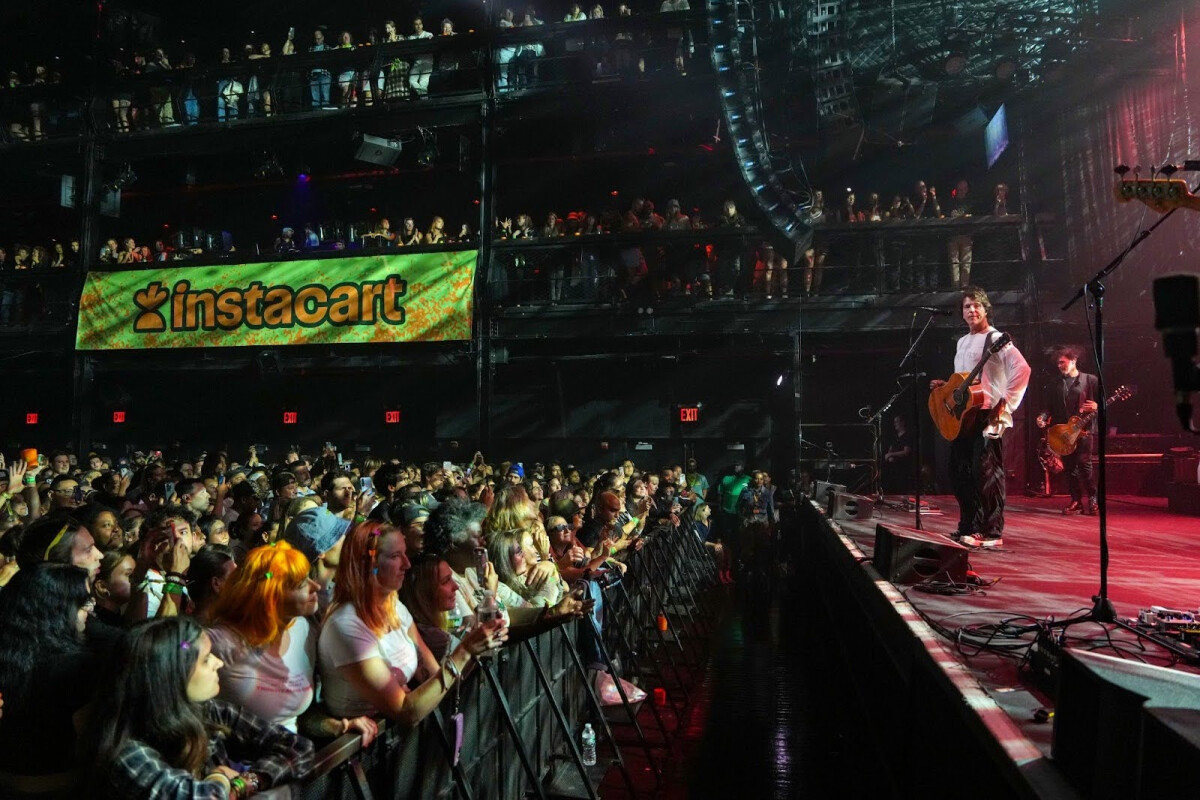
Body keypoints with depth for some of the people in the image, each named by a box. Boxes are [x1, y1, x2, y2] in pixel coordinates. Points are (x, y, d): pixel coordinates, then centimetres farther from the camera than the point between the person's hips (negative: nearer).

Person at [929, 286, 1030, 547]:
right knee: (960, 471, 11)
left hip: (988, 415, -9)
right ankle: (968, 526, 22)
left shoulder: (996, 339, -7)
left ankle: (992, 533, -4)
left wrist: (1006, 404, -20)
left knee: (985, 472, -10)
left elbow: (1022, 369, -20)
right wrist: (945, 387, 11)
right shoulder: (962, 342, 20)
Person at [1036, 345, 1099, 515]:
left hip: (1084, 429, -4)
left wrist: (1096, 407, -18)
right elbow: (1051, 406, 14)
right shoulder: (1055, 384, 14)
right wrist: (1043, 417, -4)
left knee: (1084, 463, -13)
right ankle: (1077, 501, 12)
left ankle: (1092, 500, -3)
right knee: (1069, 467, 5)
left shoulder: (1091, 380, 3)